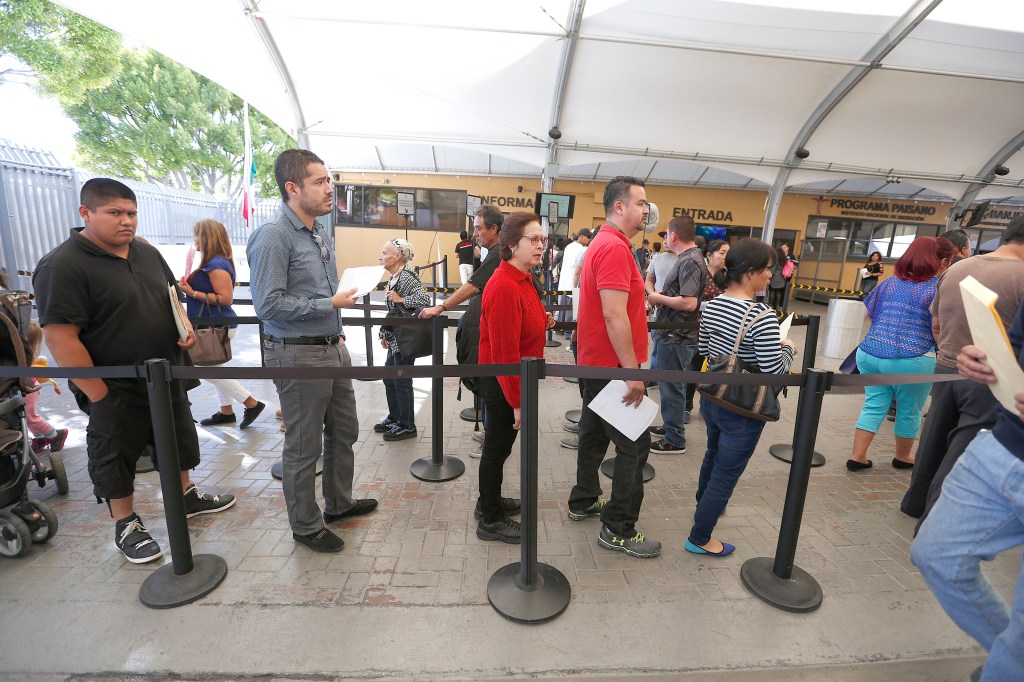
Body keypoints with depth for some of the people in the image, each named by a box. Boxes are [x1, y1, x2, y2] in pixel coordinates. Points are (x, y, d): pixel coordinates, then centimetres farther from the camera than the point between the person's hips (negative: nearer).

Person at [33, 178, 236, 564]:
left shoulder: (147, 253, 4)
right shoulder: (62, 266, -18)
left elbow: (171, 296, 18)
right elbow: (60, 337, -20)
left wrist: (185, 325, -4)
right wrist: (98, 395, -20)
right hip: (116, 391, -6)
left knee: (179, 441, 20)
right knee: (117, 458, 12)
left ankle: (187, 497, 40)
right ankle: (126, 526, 31)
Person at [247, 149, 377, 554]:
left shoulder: (319, 234, 11)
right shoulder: (273, 236, -16)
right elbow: (268, 304, -21)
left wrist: (336, 332, 13)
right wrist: (331, 304, -17)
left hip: (332, 349, 9)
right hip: (298, 356, -9)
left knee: (344, 431, 19)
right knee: (304, 446, 6)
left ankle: (339, 503, 40)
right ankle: (306, 527, 27)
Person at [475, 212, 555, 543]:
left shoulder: (522, 278, 7)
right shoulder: (505, 286, -25)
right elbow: (504, 350, -27)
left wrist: (543, 320, 6)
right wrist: (517, 401, -24)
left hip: (514, 378, 10)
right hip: (503, 382, -10)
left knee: (499, 444, 22)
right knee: (498, 446, 6)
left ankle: (489, 501, 43)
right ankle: (491, 520, 26)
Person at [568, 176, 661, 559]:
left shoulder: (604, 243, 15)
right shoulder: (615, 247, -19)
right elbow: (614, 316, -26)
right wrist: (633, 372, -23)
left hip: (596, 363, 11)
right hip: (613, 366, -10)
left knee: (595, 434, 19)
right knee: (634, 445, -1)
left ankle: (584, 502, 35)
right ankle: (618, 530, 11)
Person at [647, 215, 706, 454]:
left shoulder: (691, 261, -18)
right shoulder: (687, 258, 13)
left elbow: (689, 303, -27)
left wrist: (659, 298, -15)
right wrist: (662, 297, 6)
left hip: (676, 338, -10)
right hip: (672, 335, 10)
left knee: (671, 388, 1)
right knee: (671, 386, 20)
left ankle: (675, 441, 14)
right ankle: (671, 426, 36)